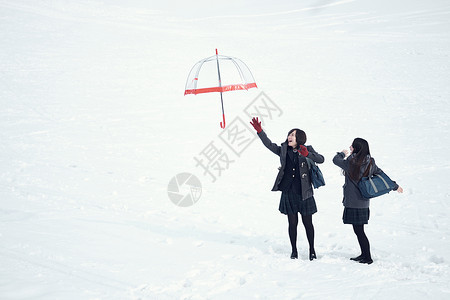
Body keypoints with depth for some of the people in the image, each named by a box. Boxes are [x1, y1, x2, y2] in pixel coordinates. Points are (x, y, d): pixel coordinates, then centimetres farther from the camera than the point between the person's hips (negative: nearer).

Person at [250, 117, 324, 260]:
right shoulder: (284, 150, 7)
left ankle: (312, 250, 17)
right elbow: (269, 145, 7)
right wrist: (260, 131, -3)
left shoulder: (308, 150, -1)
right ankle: (294, 250, 18)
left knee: (307, 223, 4)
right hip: (288, 192, 2)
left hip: (304, 193, -2)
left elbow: (321, 159, -13)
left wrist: (307, 154, -29)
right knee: (292, 222, 6)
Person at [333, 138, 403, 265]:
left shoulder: (351, 163, -17)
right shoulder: (370, 162, 3)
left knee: (358, 231, -1)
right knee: (359, 230, 17)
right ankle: (364, 254, 24)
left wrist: (342, 153, 19)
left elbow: (335, 160, -2)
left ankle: (367, 258, 3)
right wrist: (395, 186, 26)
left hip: (353, 203, -8)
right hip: (364, 202, 8)